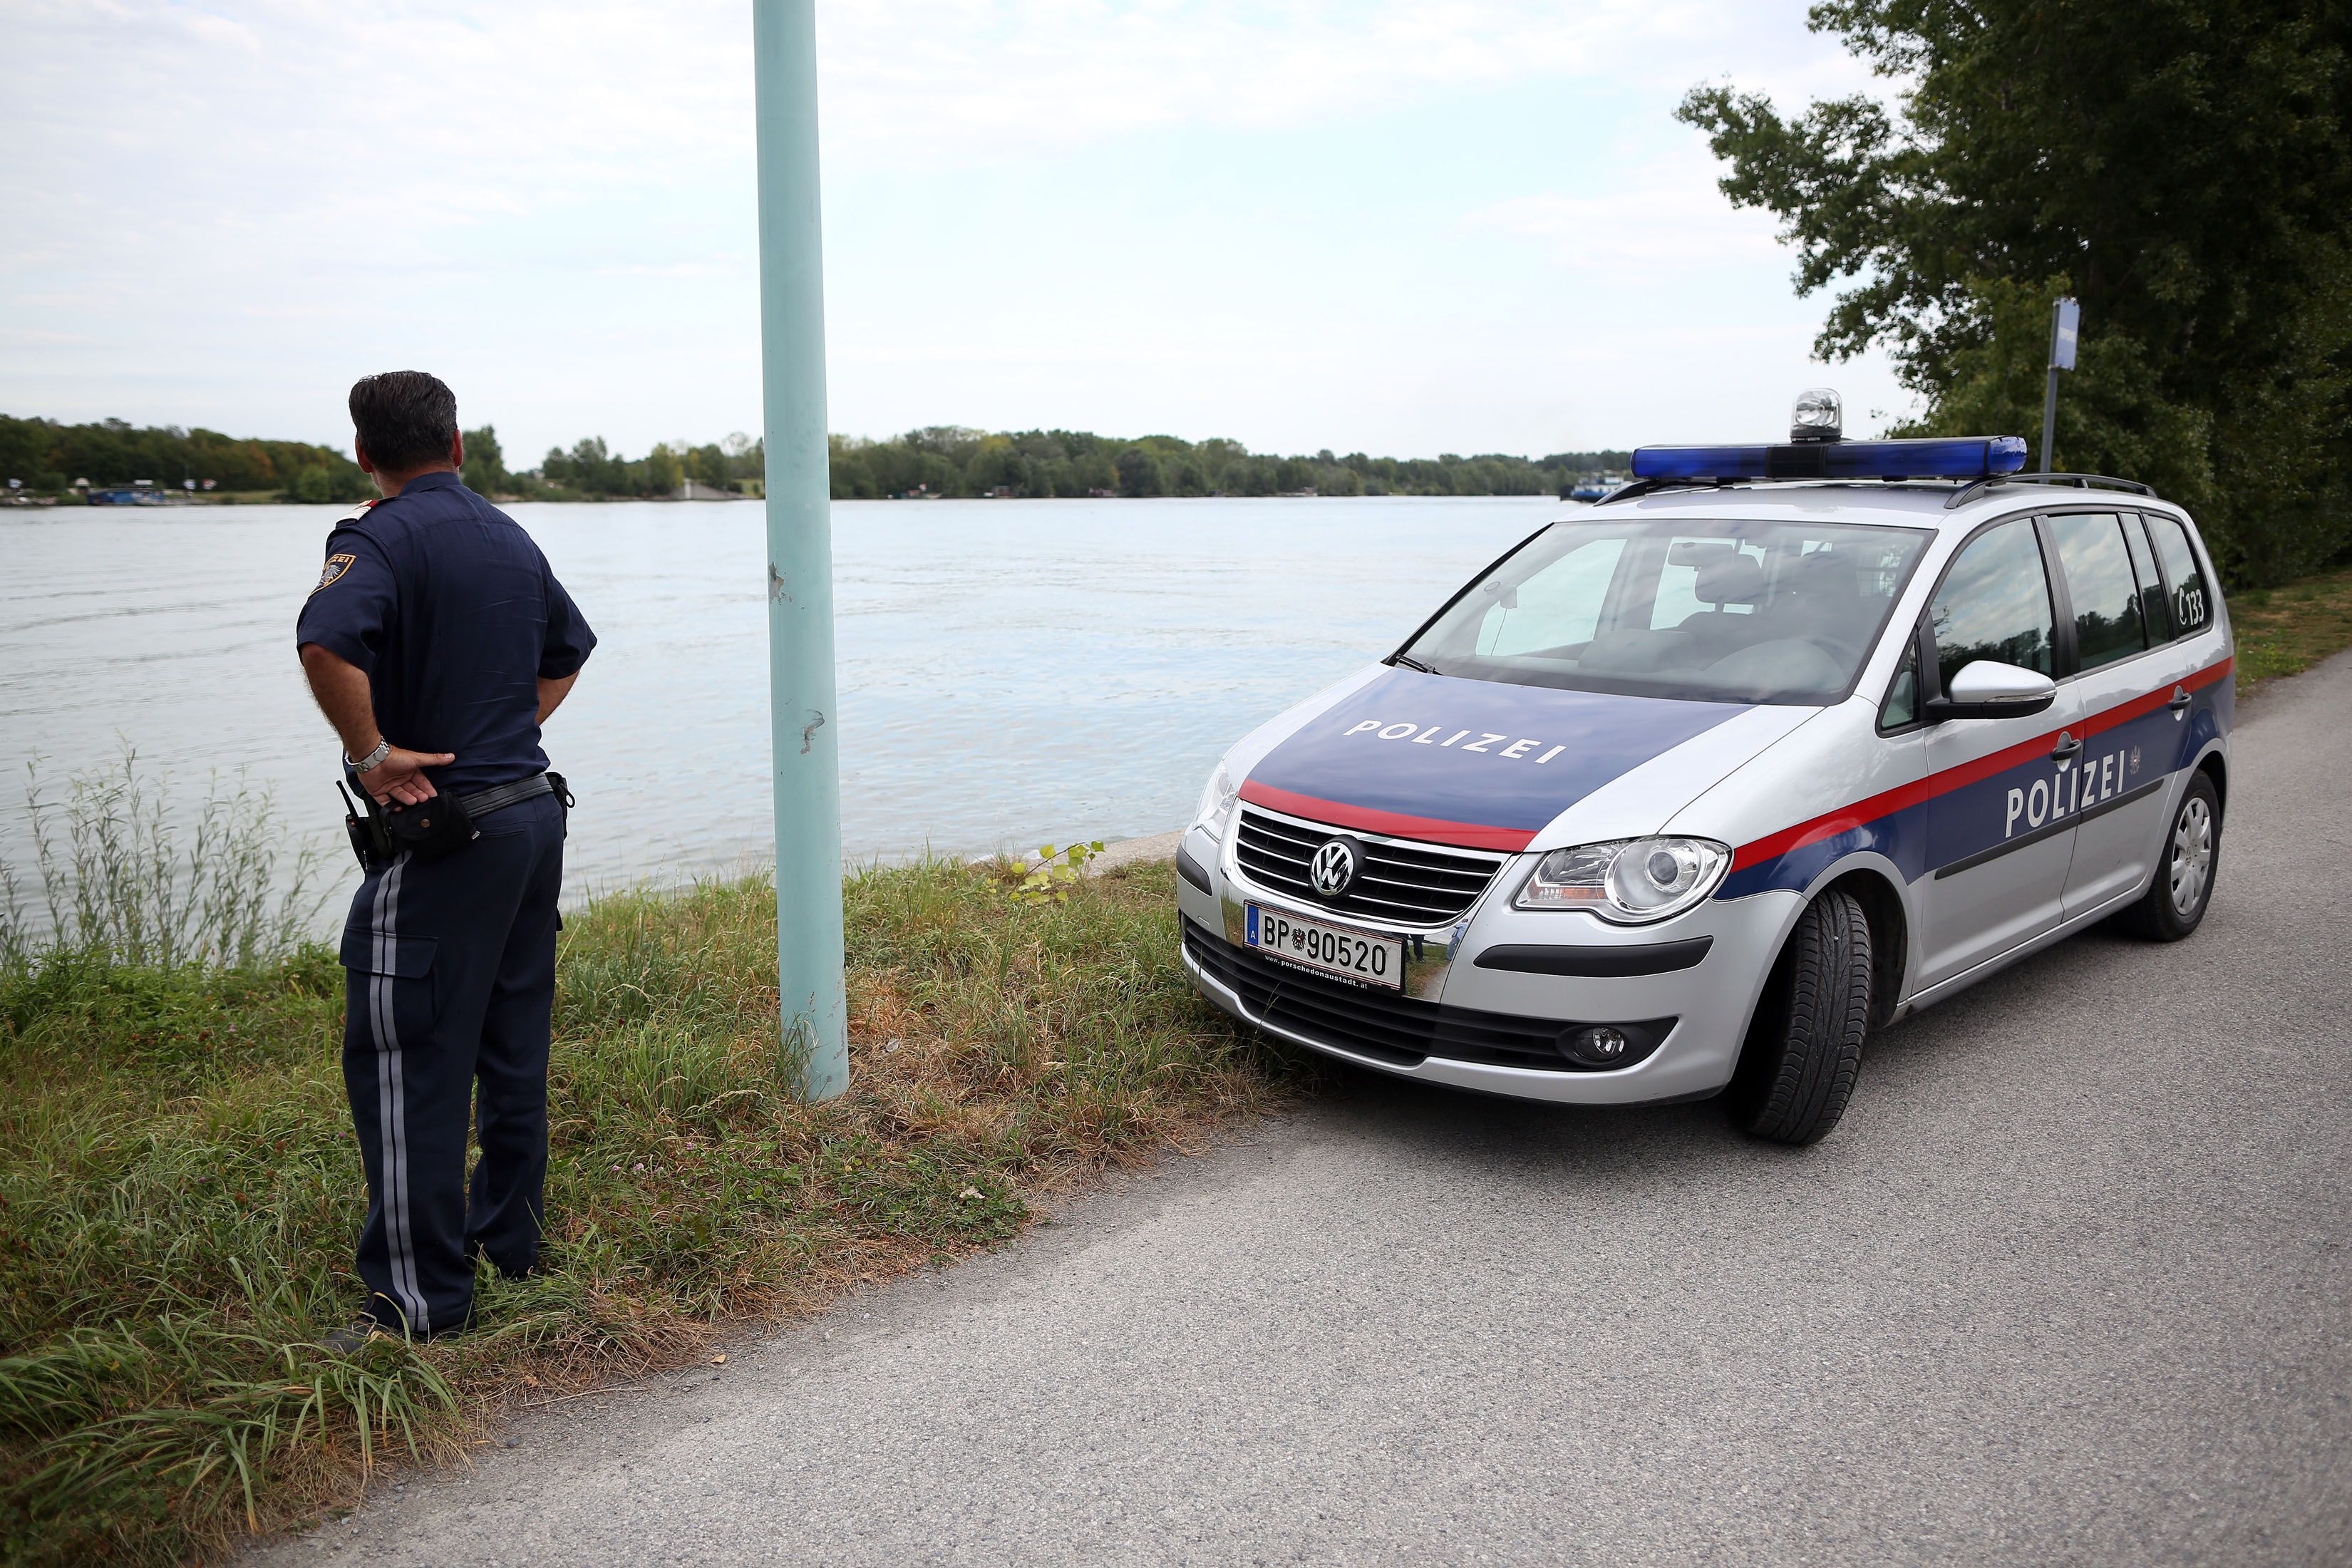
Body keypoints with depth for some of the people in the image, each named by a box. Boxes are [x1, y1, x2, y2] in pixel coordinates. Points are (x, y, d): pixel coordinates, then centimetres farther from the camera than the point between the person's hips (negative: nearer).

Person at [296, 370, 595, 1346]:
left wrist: (371, 754, -19)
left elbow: (327, 645, -32)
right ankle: (514, 1241, 30)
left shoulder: (380, 537, -12)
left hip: (441, 836, -8)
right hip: (534, 813, 8)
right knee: (513, 1047, 17)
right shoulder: (510, 537, 12)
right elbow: (569, 651, 27)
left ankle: (422, 1297, 7)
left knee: (404, 1063, 0)